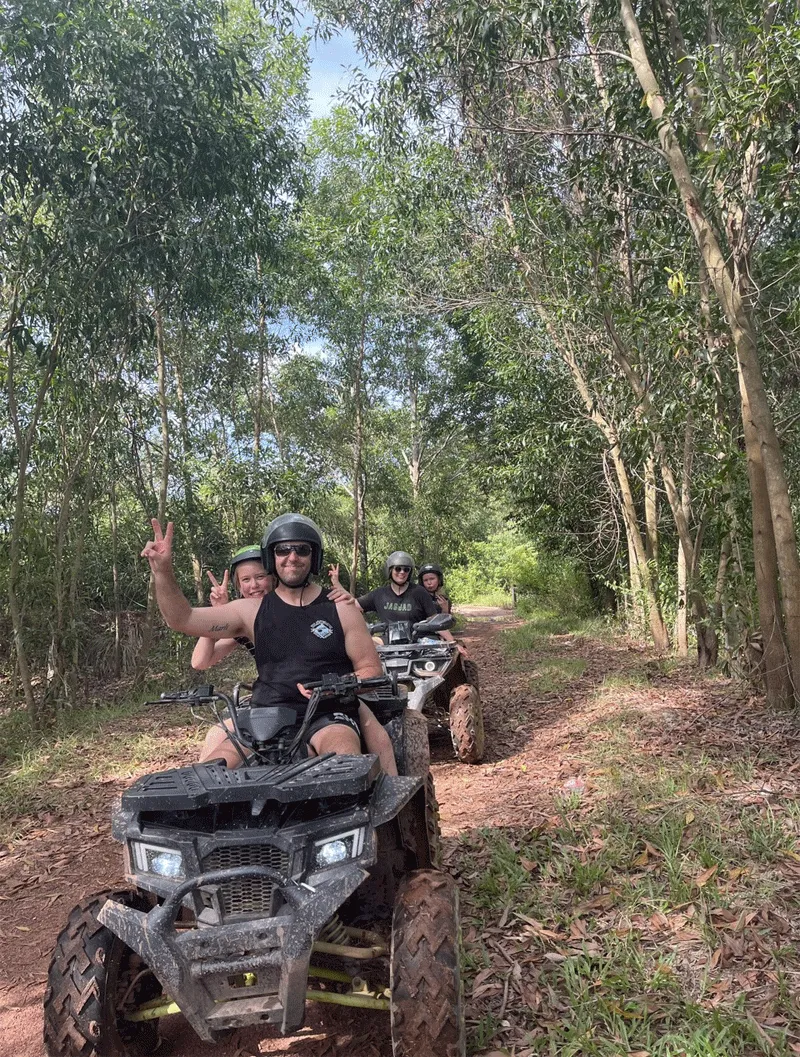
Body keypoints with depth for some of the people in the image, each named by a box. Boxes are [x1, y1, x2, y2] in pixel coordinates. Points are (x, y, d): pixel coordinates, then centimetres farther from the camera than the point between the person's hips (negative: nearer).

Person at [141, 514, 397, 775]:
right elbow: (182, 619, 4)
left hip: (328, 716, -2)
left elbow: (371, 669, 7)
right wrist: (162, 570, -11)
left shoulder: (339, 609, 7)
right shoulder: (252, 611, 11)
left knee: (344, 757, -34)